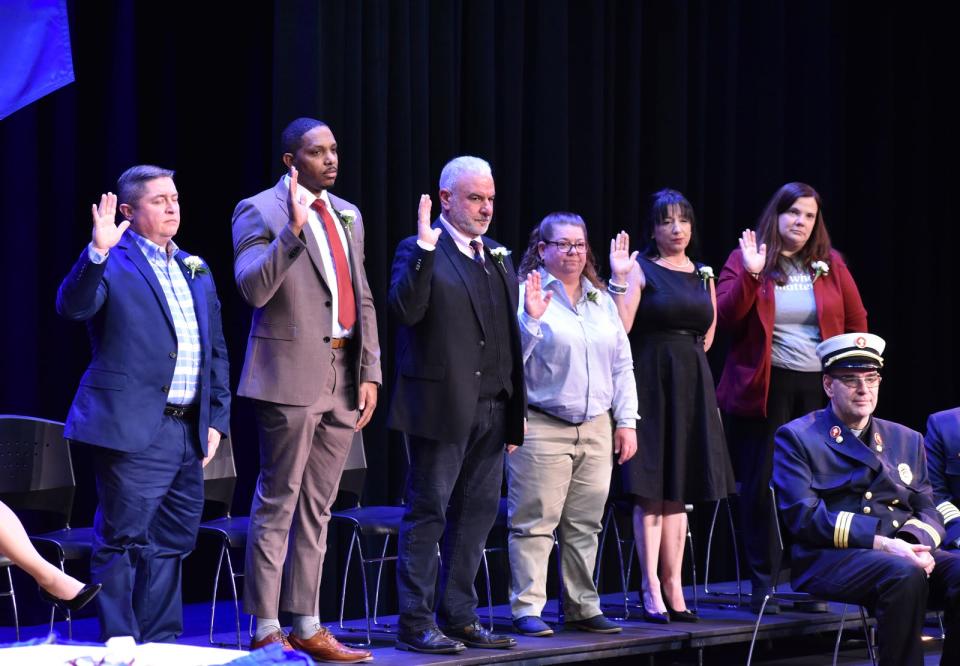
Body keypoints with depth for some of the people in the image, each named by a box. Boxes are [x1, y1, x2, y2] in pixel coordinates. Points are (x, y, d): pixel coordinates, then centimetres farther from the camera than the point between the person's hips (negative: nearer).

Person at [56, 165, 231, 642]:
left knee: (171, 544, 12)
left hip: (188, 432, 7)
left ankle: (161, 641, 20)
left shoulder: (196, 271, 18)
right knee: (123, 542, -3)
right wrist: (97, 251, -34)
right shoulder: (111, 263, -3)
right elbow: (73, 306, -22)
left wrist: (217, 419, 12)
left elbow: (216, 351, 20)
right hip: (134, 430, -7)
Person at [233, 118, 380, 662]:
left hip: (343, 378, 7)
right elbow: (254, 289, -18)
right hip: (292, 377, -7)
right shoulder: (260, 211, -6)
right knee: (277, 505, -3)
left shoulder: (348, 215, 16)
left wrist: (370, 372, 10)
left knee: (317, 509, 11)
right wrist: (293, 230, -27)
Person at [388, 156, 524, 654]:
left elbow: (508, 331, 18)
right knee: (428, 514, -2)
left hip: (493, 408, 7)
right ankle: (416, 624, 1)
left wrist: (515, 400, 11)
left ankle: (459, 617, 19)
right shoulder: (419, 252, -5)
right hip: (442, 406, -7)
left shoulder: (498, 258, 16)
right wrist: (425, 248, -26)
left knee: (476, 515, 11)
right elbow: (406, 310, -21)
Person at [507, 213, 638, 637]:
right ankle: (527, 610, -4)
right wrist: (530, 318, -24)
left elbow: (622, 364, 17)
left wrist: (626, 421, 11)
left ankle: (582, 607, 16)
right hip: (542, 427, -6)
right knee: (534, 523, -6)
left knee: (585, 526, 9)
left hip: (597, 429, 6)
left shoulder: (601, 300, 16)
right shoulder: (528, 295, -4)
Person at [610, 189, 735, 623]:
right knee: (651, 492, -5)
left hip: (692, 386, 6)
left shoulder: (703, 275, 14)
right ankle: (652, 590, -4)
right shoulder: (641, 269, -4)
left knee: (679, 491, 9)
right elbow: (620, 328, -16)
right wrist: (619, 279, -24)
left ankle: (673, 587, 13)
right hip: (652, 383, -6)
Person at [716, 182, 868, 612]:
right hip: (765, 388, -3)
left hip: (819, 387, 3)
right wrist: (750, 274, -21)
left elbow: (857, 322, 17)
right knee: (762, 484, -1)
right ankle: (763, 584, 5)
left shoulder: (830, 265, 11)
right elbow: (725, 318, -11)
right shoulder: (745, 259, 2)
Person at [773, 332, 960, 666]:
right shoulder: (796, 438, 7)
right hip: (831, 558, -5)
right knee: (905, 574, -36)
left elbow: (929, 513, 16)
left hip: (903, 552, 5)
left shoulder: (906, 440, 24)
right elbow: (804, 516, -6)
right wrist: (880, 542, -17)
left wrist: (916, 543, -10)